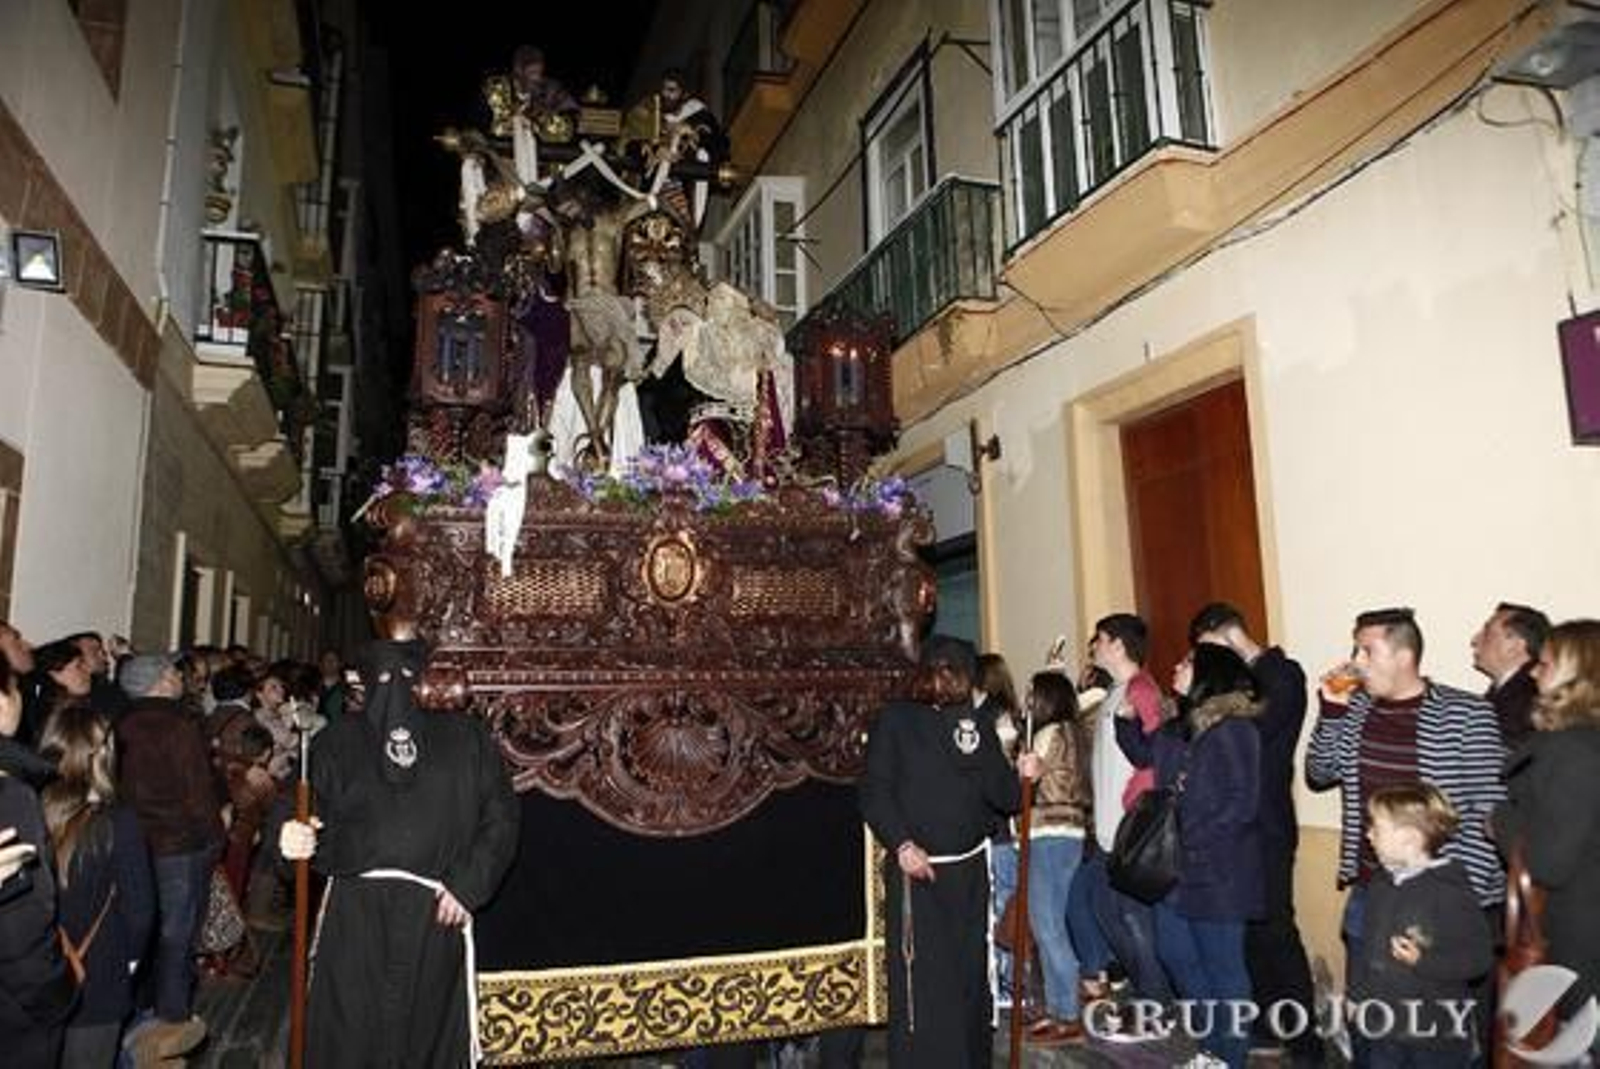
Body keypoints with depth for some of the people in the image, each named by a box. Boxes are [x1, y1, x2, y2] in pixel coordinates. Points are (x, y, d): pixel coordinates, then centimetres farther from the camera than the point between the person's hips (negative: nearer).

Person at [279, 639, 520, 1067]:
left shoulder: (465, 738, 6)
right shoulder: (337, 741, 10)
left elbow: (500, 816, 4)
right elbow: (322, 825, 6)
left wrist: (468, 885, -5)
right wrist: (300, 841, -16)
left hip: (436, 914, 0)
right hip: (355, 913, 1)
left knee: (427, 1032, 4)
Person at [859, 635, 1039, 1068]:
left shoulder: (978, 723, 9)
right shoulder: (895, 720, -2)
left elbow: (1002, 795, 6)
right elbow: (874, 792, -6)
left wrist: (1020, 776, -15)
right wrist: (901, 845, -17)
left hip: (969, 869, 4)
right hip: (915, 870, -4)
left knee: (971, 975, 12)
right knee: (918, 980, -4)